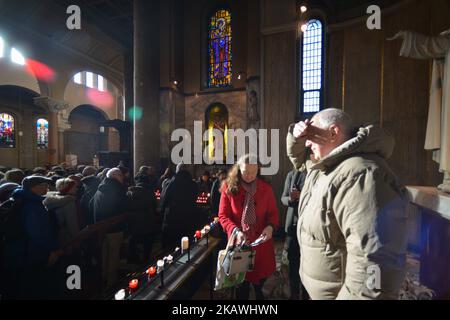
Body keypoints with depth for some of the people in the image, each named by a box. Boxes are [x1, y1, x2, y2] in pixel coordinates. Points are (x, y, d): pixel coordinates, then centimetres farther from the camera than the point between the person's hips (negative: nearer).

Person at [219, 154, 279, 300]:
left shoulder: (266, 188, -3)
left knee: (260, 279, 16)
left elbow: (273, 213, 2)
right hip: (239, 241, -1)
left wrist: (270, 227, -18)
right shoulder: (229, 188, -9)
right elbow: (223, 216, -7)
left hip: (261, 241, 2)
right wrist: (236, 231, -22)